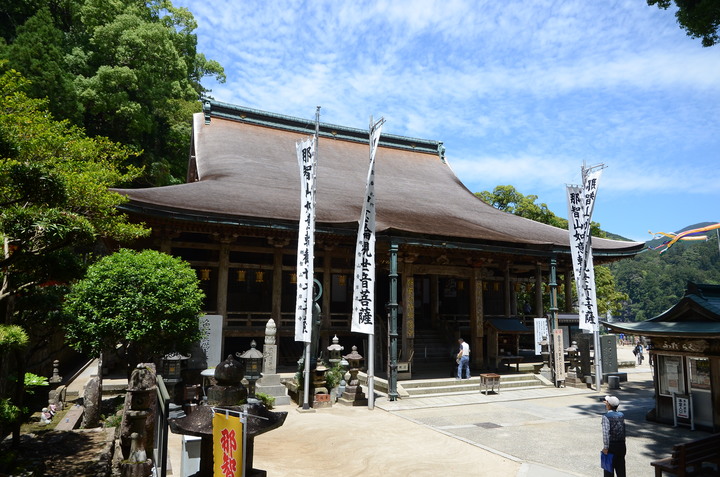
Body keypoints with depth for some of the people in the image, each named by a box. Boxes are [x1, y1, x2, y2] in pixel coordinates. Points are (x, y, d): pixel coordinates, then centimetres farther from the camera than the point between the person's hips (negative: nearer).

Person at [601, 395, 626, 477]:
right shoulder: (621, 415, 4)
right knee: (621, 467, 14)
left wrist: (605, 447, -14)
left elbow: (606, 432, -21)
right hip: (622, 444, 6)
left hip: (611, 445, -6)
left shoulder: (606, 416, -15)